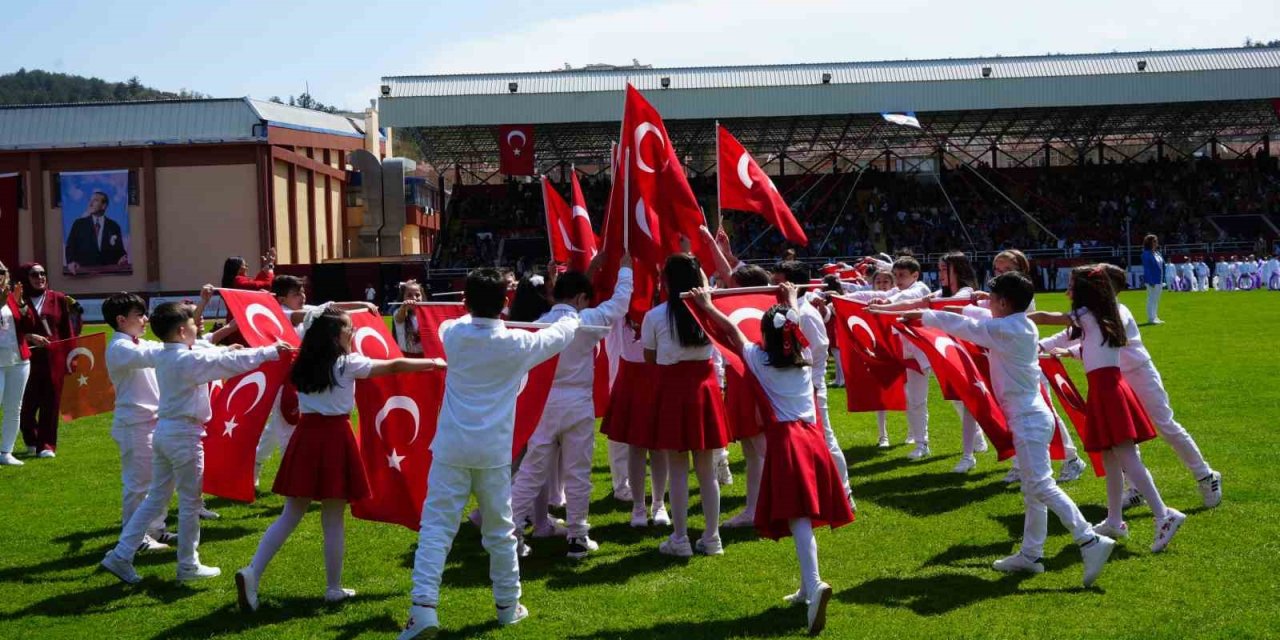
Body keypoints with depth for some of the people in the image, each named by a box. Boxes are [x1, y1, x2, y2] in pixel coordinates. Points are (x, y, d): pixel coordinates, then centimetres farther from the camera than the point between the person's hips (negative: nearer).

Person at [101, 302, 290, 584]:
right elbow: (234, 362, -16)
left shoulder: (164, 357, 7)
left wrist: (226, 350, 22)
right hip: (184, 435, -9)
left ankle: (121, 555, 12)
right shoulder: (190, 359, -18)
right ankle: (188, 566, 14)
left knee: (156, 498, 15)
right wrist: (270, 351, -9)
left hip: (163, 431, 9)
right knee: (190, 502, 4)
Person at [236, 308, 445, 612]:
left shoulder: (304, 364, 10)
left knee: (290, 516, 9)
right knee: (333, 521, 4)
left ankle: (253, 572, -5)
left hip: (305, 436, 5)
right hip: (335, 438, -5)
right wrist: (433, 363, 14)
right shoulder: (347, 364, -5)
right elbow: (395, 366, 1)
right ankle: (334, 589, 14)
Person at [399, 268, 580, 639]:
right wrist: (571, 318, 38)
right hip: (493, 452, 0)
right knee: (500, 531, 14)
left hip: (451, 449, 0)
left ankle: (424, 607, -16)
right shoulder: (516, 344, -4)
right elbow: (560, 335, 15)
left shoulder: (453, 335, -1)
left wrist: (477, 309, 44)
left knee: (436, 527, -2)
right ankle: (508, 605, 27)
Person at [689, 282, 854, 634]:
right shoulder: (805, 358, 12)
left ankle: (815, 584, -34)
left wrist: (708, 306, 24)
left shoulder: (759, 360, 1)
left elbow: (732, 330, 11)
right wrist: (792, 301, 49)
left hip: (784, 441, -5)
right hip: (812, 438, 5)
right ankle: (807, 589, 21)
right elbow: (798, 328, 32)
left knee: (798, 517, -15)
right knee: (806, 515, 14)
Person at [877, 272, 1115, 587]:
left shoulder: (1003, 330, -15)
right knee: (1032, 489, 12)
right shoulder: (1024, 326, 11)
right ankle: (1030, 554, 18)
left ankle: (1090, 540, -20)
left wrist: (921, 315, 5)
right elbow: (973, 323, 25)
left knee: (1041, 486, -14)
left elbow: (960, 325, -8)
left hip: (1028, 419, -10)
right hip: (1031, 416, 10)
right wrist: (930, 313, 30)